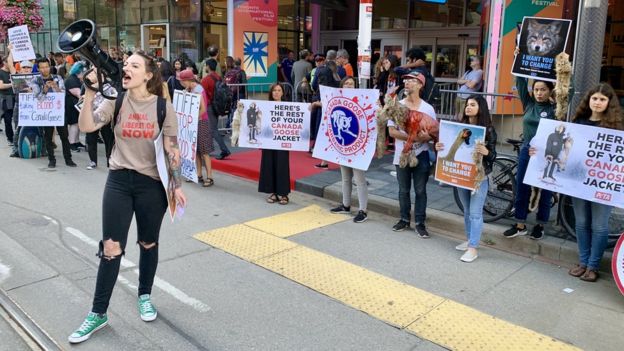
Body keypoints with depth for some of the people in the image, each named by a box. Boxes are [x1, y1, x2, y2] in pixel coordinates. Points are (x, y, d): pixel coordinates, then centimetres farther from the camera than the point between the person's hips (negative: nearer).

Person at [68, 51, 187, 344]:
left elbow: (172, 149, -3)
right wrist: (89, 94, -26)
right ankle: (98, 314, 16)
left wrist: (178, 186, -3)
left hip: (152, 183, -1)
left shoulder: (163, 106, -6)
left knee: (149, 244, 14)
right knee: (111, 248, 1)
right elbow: (86, 127, -15)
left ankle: (145, 296, 37)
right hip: (119, 181, 1)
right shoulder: (115, 101, -2)